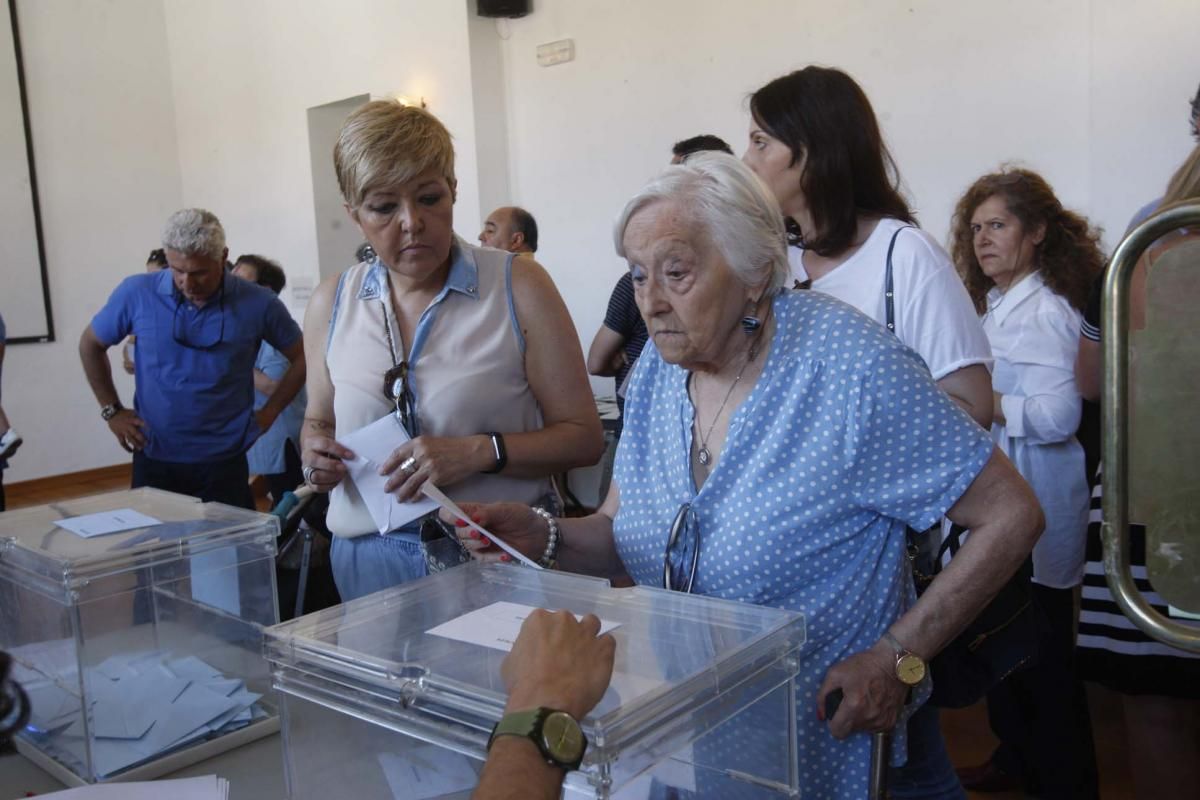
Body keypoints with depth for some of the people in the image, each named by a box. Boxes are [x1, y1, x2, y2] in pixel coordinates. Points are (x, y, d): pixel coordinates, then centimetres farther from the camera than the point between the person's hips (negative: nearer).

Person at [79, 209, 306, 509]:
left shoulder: (258, 304, -9)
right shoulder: (136, 293, -6)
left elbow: (303, 357, 5)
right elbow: (90, 345, 11)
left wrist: (269, 413, 1)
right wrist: (111, 411, 6)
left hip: (224, 461, -1)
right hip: (153, 458, 1)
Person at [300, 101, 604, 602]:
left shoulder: (518, 286, -6)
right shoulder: (332, 303, 5)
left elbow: (583, 437, -7)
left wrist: (479, 452, -20)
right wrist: (315, 451, -4)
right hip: (370, 561, 3)